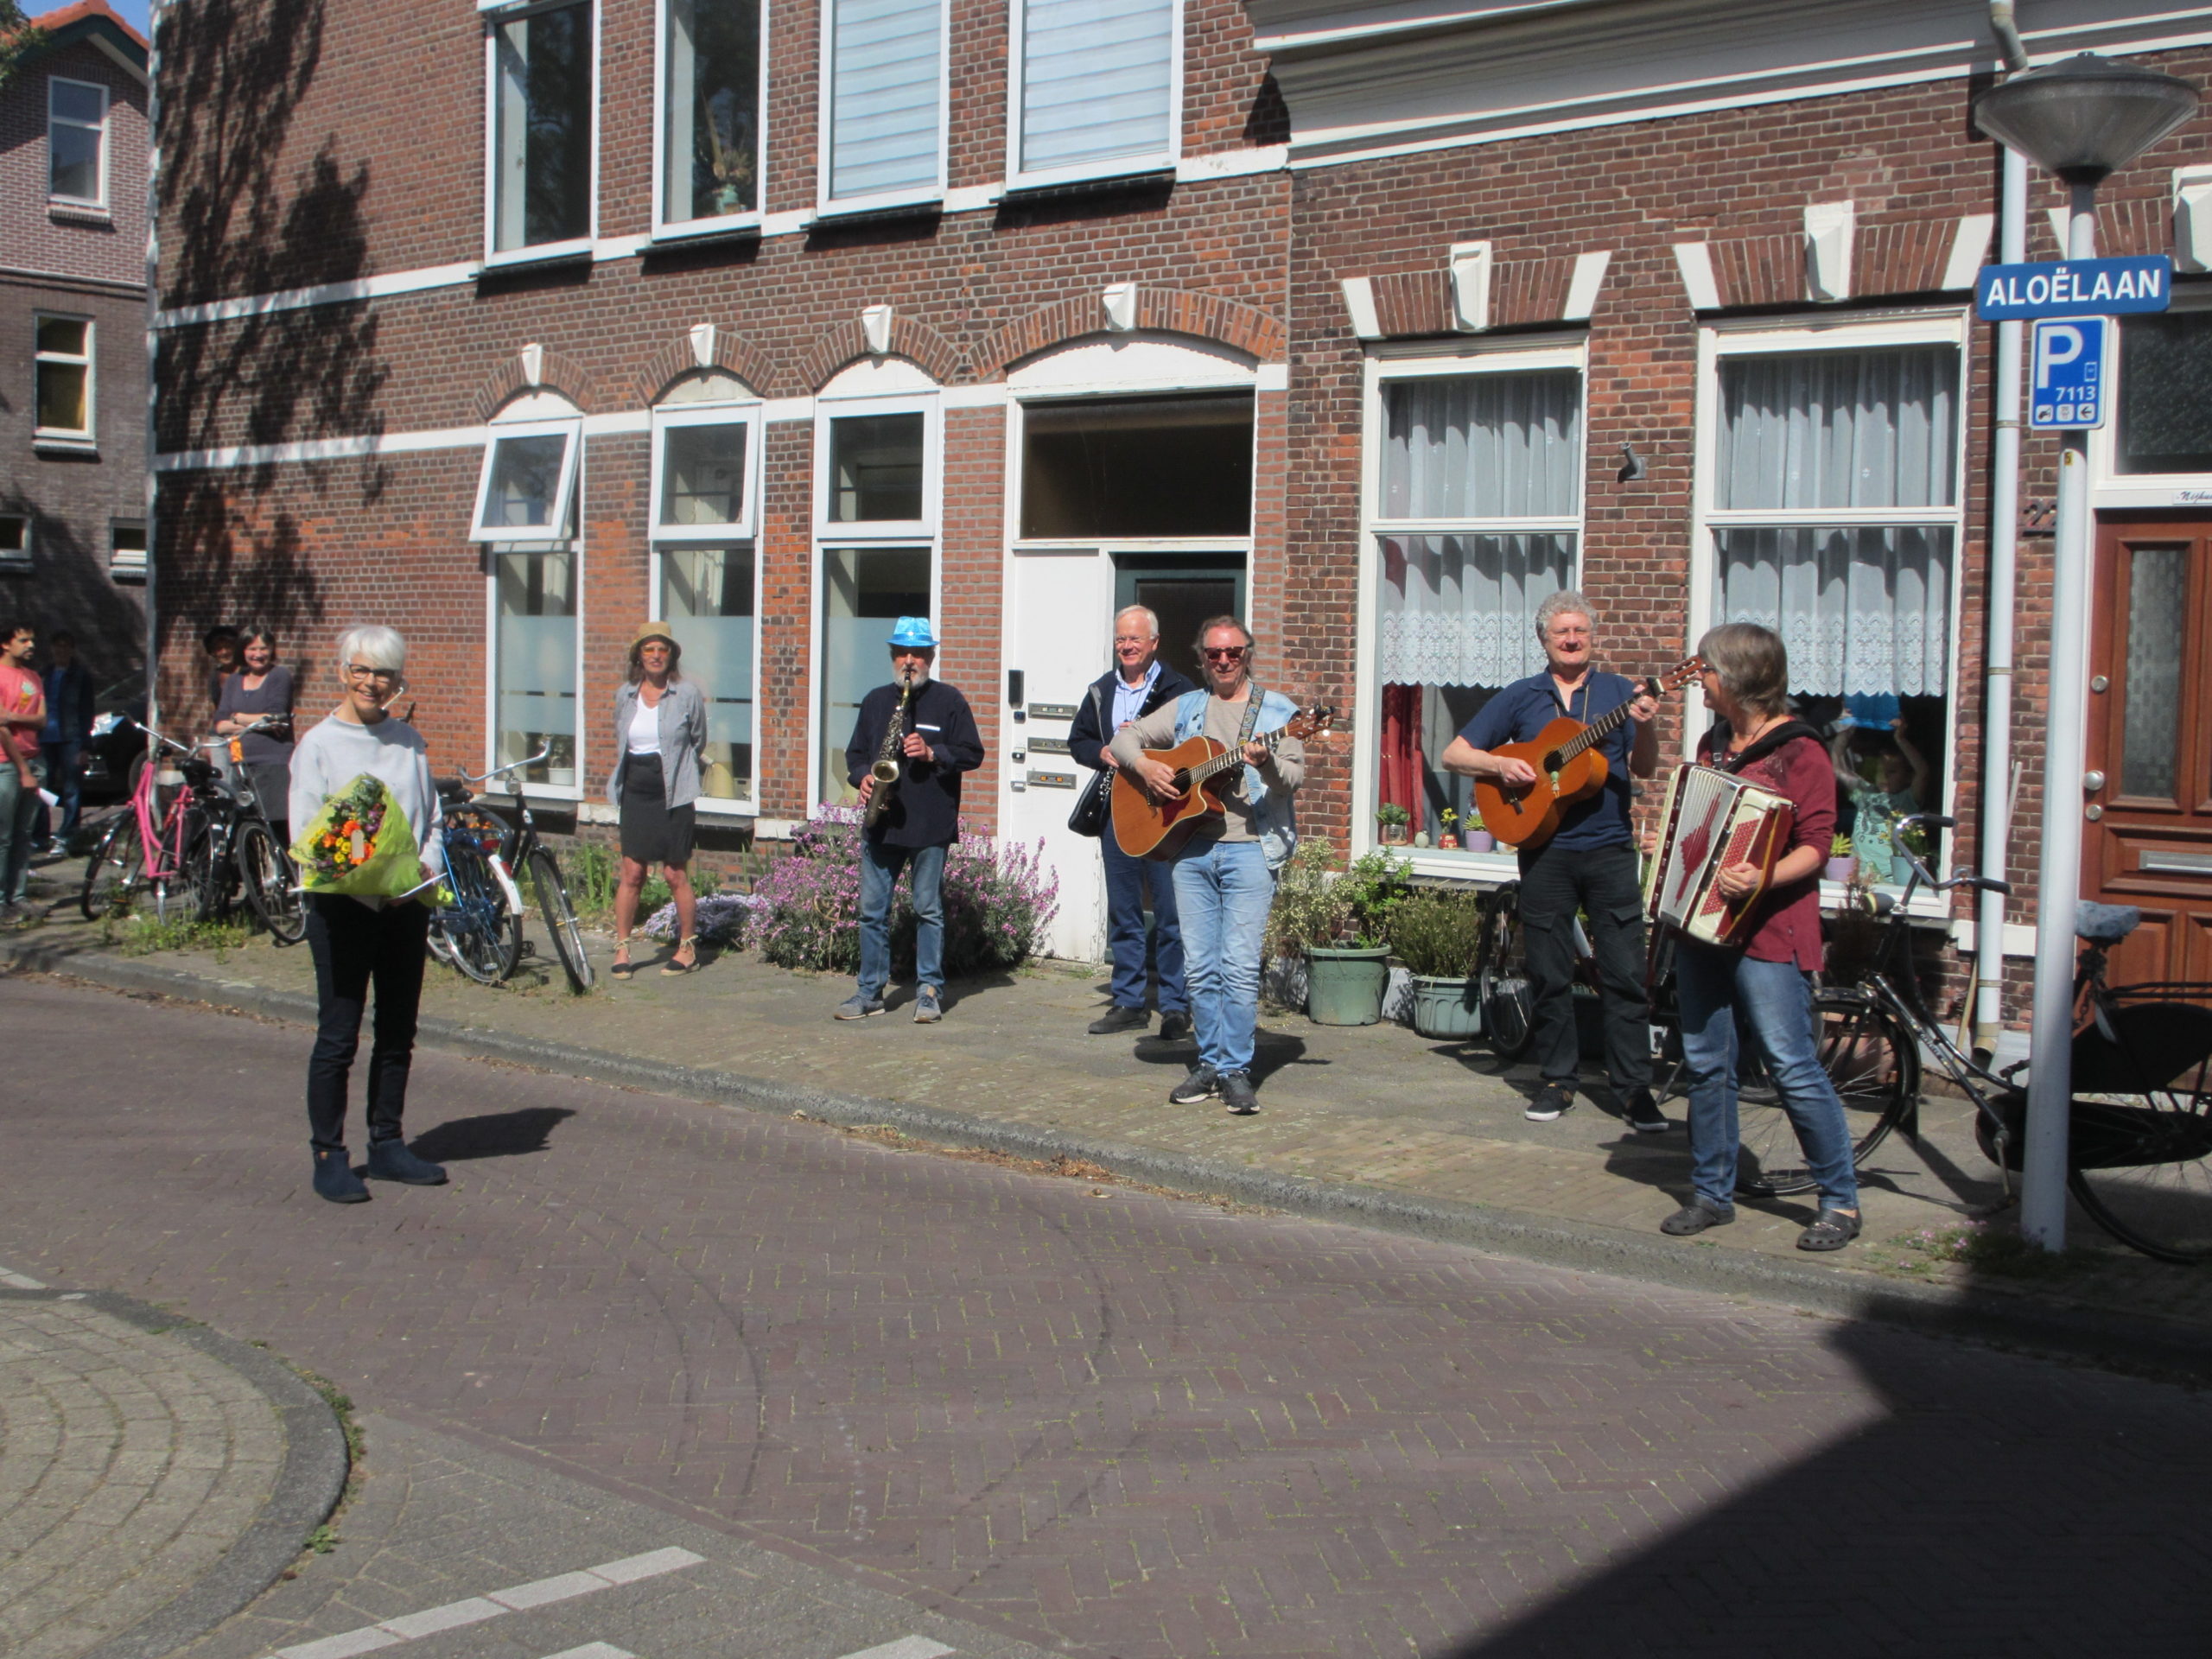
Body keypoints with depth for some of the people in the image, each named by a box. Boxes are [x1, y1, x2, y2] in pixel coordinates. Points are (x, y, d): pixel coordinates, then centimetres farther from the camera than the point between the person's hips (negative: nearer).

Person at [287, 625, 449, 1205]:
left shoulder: (410, 742, 11)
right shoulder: (318, 744, -3)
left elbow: (433, 820, 14)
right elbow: (306, 835, -8)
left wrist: (426, 866, -7)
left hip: (407, 905, 5)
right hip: (342, 906, -5)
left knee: (398, 1033, 11)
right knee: (338, 1036, -2)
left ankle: (387, 1144, 22)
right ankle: (328, 1156, 6)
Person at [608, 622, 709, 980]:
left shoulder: (688, 694, -4)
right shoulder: (624, 695, 6)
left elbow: (698, 742, 8)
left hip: (673, 795, -3)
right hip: (635, 792, 3)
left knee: (676, 874, 1)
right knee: (632, 872, 1)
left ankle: (688, 948, 13)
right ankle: (622, 948, 8)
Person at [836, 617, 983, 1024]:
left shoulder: (949, 701, 3)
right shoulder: (876, 701, 15)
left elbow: (973, 754, 0)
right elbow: (855, 753, 19)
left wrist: (932, 754, -15)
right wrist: (862, 777, -2)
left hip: (930, 826, -4)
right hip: (881, 823, 4)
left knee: (928, 909, 1)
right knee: (872, 909, 4)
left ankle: (930, 991, 9)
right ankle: (870, 991, 12)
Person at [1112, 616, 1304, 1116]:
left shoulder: (1276, 710, 5)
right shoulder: (1186, 709, 16)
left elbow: (1295, 776, -5)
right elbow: (1126, 737, 18)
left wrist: (1266, 763, -26)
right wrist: (1144, 765, -3)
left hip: (1249, 849, -4)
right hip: (1191, 849, 4)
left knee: (1239, 966, -10)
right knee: (1199, 968, 5)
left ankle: (1236, 1070, -2)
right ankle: (1210, 1063, 16)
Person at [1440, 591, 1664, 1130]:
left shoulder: (1619, 693, 9)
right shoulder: (1520, 697, 10)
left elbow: (1644, 769, 1)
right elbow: (1454, 754, 9)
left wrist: (1645, 727, -17)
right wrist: (1500, 765, -9)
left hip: (1610, 849, -1)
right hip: (1545, 851, 1)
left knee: (1625, 973, -3)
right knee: (1549, 974, 6)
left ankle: (1634, 1088, 2)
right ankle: (1559, 1081, 17)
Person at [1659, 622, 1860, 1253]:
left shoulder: (1798, 751, -9)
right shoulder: (1714, 743, 15)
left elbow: (1816, 845, -14)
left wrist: (1763, 879, -29)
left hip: (1766, 932, -8)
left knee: (1793, 1068, -8)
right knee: (1706, 1064, 9)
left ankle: (1841, 1202, 2)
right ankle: (1712, 1193, 19)